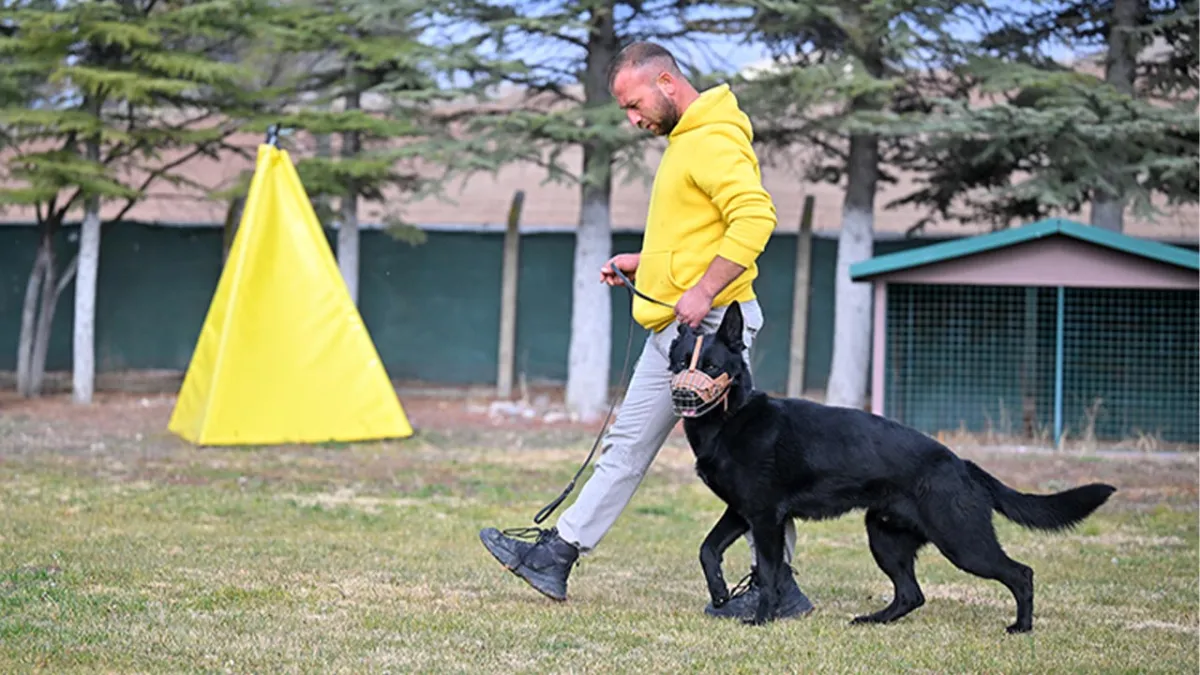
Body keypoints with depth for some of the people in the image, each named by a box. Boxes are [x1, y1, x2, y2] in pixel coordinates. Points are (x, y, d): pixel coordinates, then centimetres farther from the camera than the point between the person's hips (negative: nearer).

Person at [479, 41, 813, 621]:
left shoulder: (715, 142, -15)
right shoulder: (685, 140, 17)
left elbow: (754, 218, -28)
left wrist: (703, 291, -28)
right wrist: (644, 263, 19)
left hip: (707, 326, -11)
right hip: (672, 330, 11)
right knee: (628, 443, 12)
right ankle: (557, 554, 16)